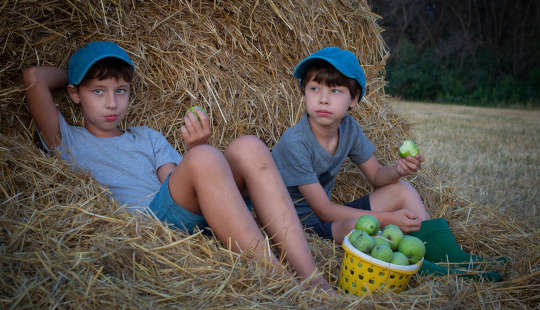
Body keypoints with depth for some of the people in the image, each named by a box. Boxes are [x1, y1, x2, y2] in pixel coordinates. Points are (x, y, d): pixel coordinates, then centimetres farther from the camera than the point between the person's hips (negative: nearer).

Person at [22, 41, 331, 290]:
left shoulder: (146, 137, 28)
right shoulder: (68, 141, 18)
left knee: (248, 148, -19)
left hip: (189, 220, 5)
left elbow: (178, 184, 15)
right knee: (205, 159, -31)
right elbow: (34, 77, 6)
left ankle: (314, 281, -29)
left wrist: (194, 149, -6)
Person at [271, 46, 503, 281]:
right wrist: (386, 219, -24)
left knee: (402, 190, 4)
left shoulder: (348, 127, -4)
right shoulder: (294, 142, -25)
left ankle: (456, 260, 3)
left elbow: (376, 176, 7)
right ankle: (434, 273, -20)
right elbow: (323, 210, -23)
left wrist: (397, 170, -18)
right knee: (354, 225, -37)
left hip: (329, 215, 8)